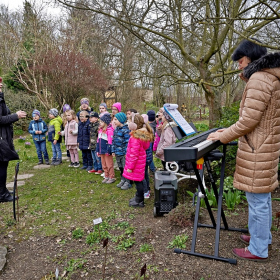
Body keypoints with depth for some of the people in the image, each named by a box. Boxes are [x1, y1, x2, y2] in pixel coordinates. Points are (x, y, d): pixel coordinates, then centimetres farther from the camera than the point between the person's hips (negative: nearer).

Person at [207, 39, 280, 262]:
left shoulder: (259, 78, -16)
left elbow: (249, 120, -22)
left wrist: (223, 137, -10)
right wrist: (230, 131, 16)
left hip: (257, 150, -10)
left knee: (257, 200, 0)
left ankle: (258, 250, 14)